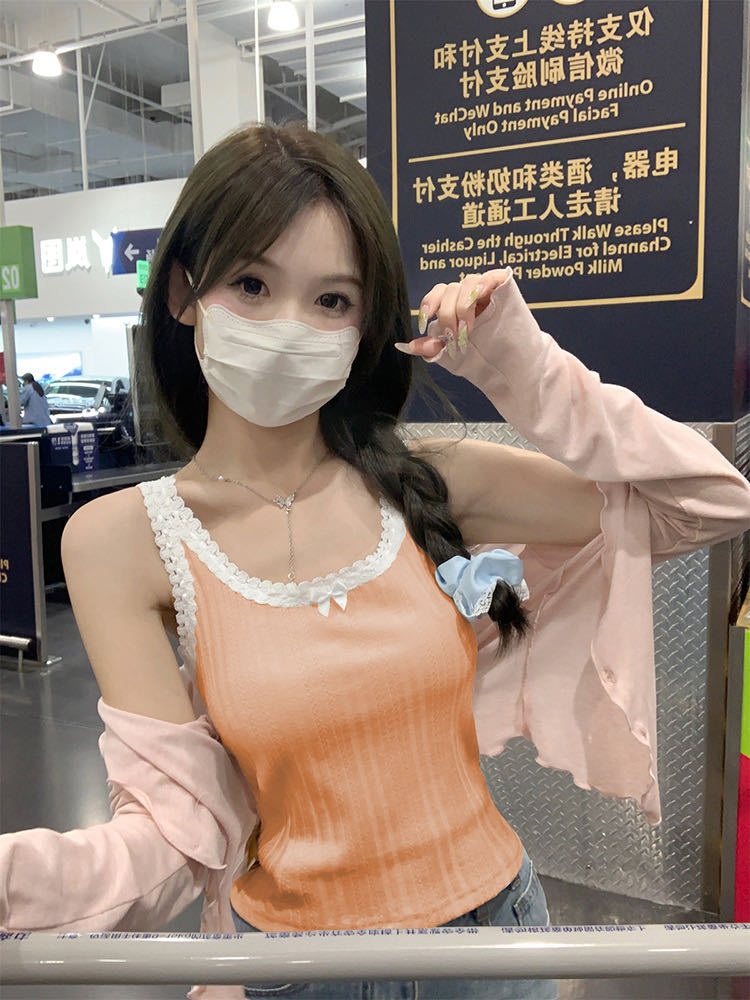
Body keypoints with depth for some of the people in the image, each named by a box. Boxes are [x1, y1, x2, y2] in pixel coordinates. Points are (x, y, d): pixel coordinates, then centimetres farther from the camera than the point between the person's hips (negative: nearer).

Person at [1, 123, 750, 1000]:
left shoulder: (426, 483, -11)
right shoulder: (119, 541, -14)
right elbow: (180, 829, -17)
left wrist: (518, 362, -16)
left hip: (491, 907, 2)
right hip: (289, 928, -1)